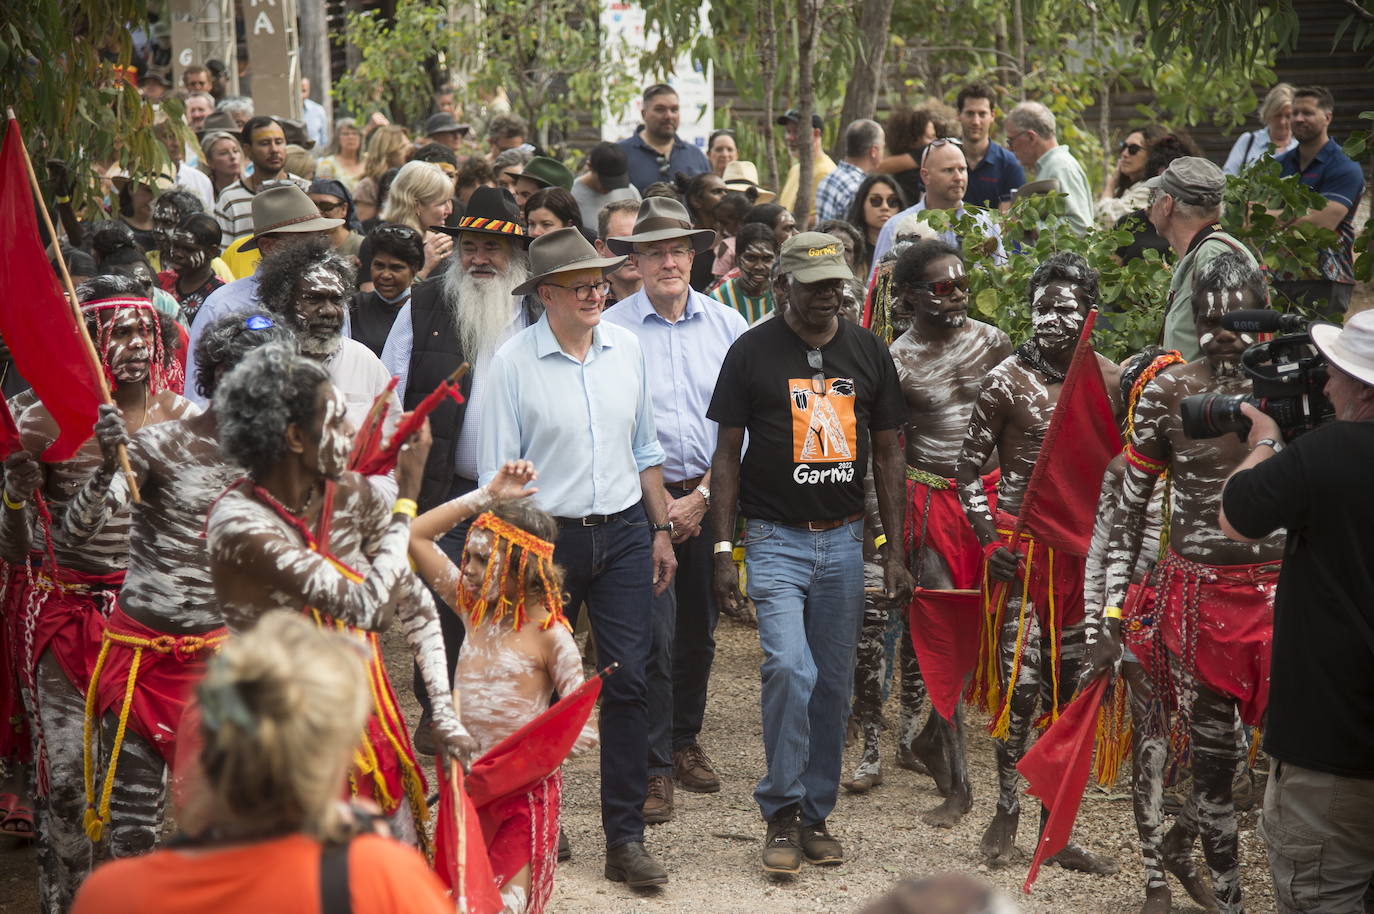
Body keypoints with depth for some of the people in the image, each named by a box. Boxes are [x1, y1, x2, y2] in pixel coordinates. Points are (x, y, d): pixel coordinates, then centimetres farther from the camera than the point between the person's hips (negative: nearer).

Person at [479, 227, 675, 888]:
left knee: (627, 681, -2)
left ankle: (625, 838, 4)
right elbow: (498, 472, -5)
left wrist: (660, 530, 13)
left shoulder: (627, 349, 5)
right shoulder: (514, 361, -7)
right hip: (547, 537, -3)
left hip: (624, 534, 3)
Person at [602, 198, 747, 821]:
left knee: (700, 630, 13)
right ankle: (654, 767, 0)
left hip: (711, 496, 3)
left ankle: (685, 740, 31)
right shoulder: (611, 329, -5)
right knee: (654, 635, -8)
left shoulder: (726, 325, 3)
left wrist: (702, 497, -4)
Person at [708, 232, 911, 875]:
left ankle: (816, 814, 20)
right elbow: (727, 452, 0)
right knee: (788, 668, -18)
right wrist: (723, 549, -6)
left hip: (844, 539, 4)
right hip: (775, 538, -3)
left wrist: (896, 550, 8)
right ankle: (781, 815, -5)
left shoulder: (867, 351, 7)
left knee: (833, 682, 7)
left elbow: (886, 452, 12)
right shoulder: (752, 352, -2)